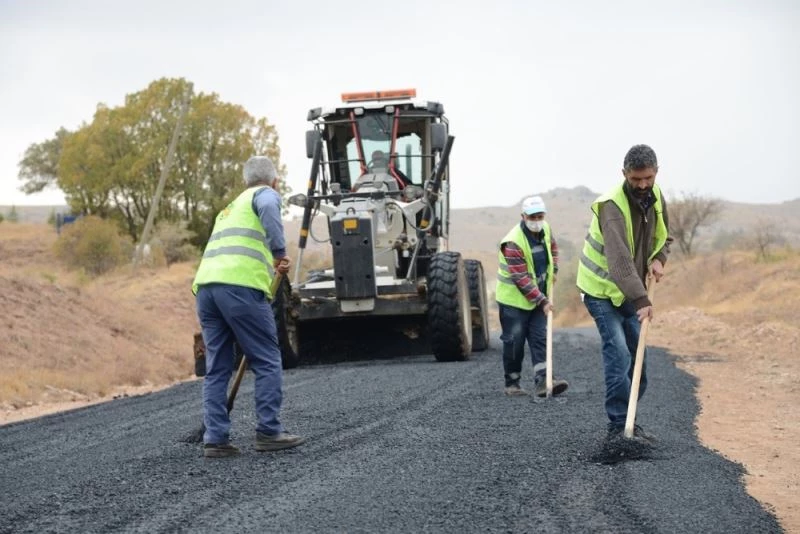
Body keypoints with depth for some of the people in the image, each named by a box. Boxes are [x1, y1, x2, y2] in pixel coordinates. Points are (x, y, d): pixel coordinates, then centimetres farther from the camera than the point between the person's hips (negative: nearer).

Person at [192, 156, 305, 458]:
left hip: (205, 285, 7)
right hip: (241, 285, -7)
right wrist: (280, 251, -7)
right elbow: (268, 207, -14)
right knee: (267, 362, 3)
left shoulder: (231, 207, 35)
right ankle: (268, 432, 2)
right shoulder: (265, 194, 12)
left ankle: (215, 438, 5)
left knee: (216, 369, 10)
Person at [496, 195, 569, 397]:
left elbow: (552, 246, 24)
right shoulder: (513, 243, -25)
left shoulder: (545, 229, -1)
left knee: (540, 339, -2)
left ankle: (542, 382, -8)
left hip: (539, 297, 7)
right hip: (514, 299, -7)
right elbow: (521, 279, -26)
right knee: (514, 342, -2)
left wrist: (553, 271, 10)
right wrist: (542, 301, -26)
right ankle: (511, 384, 11)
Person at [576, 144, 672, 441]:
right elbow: (619, 260, -37)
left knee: (637, 355, 10)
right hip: (602, 290, -8)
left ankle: (628, 422, 19)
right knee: (618, 355, -17)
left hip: (631, 291, 8)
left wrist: (658, 258, -7)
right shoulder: (612, 205, -28)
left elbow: (664, 236, 16)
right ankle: (618, 425, -14)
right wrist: (642, 300, -44)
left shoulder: (655, 196, -2)